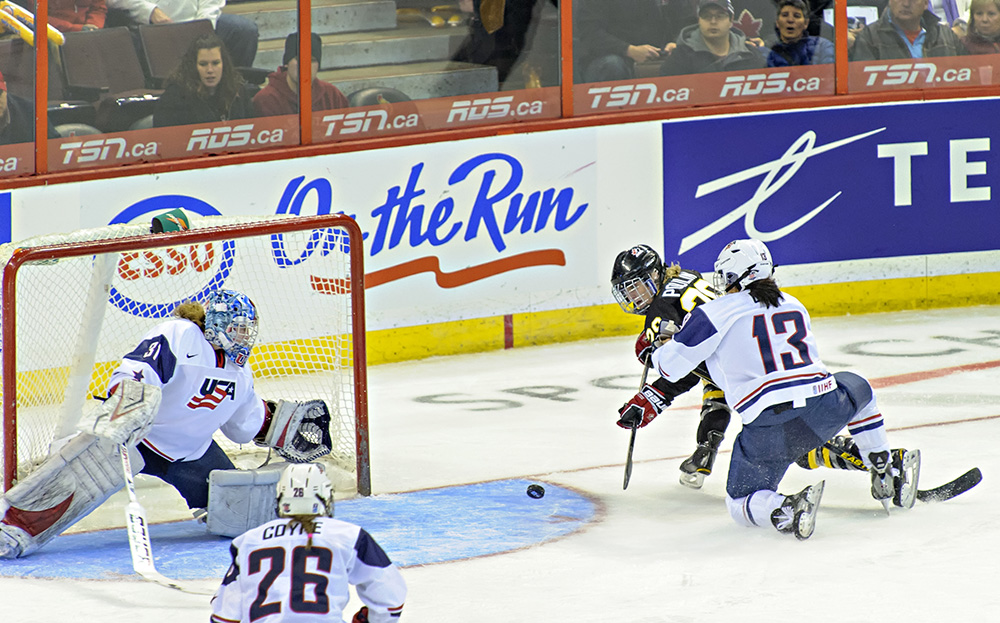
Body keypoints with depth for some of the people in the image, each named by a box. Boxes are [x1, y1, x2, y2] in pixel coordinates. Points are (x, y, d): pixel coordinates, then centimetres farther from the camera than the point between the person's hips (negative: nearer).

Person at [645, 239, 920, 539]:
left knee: (741, 502, 14)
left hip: (770, 426, -4)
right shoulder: (793, 305, 21)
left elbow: (671, 366, 9)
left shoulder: (716, 313, 3)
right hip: (827, 410, 4)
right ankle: (887, 474, 33)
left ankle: (786, 511, -19)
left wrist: (659, 350, 34)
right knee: (857, 388, 38)